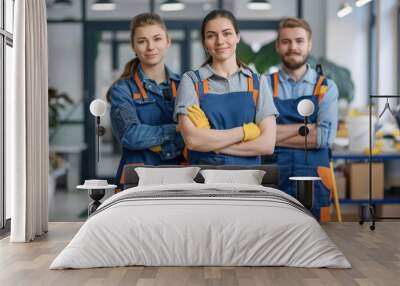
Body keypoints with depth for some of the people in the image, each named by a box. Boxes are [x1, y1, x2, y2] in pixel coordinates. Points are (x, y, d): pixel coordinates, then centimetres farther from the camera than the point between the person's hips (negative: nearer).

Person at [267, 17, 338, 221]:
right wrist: (305, 128, -11)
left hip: (313, 182, 1)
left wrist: (276, 135, -8)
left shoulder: (326, 88, 4)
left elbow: (324, 137, -10)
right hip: (272, 179, -1)